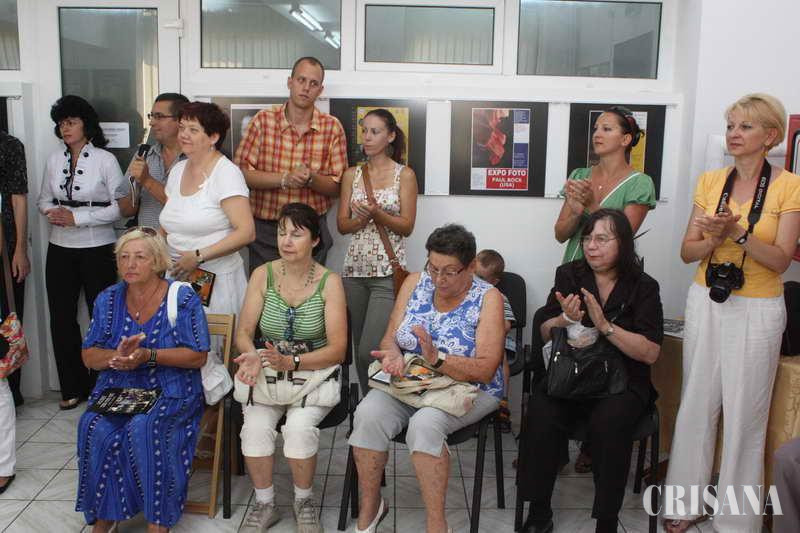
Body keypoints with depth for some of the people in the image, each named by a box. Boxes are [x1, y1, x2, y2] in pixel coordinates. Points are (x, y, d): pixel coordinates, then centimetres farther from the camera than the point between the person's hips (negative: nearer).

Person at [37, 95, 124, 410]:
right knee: (61, 318, 7)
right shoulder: (54, 160, 7)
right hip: (60, 249, 5)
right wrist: (51, 213, -6)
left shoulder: (105, 160, -7)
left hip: (97, 249, -4)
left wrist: (77, 217, -16)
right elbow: (44, 199, 16)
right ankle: (72, 387, 22)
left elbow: (120, 206, -12)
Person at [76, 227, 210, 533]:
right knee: (96, 428, -26)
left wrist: (148, 355, -21)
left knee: (144, 427, -32)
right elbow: (89, 357, 9)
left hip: (170, 393, -3)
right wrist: (117, 356, -14)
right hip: (116, 391, 4)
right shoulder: (108, 300, 10)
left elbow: (197, 357, -8)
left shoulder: (183, 298, -3)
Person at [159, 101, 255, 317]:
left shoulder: (226, 173, -12)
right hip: (176, 277, 6)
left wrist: (198, 256, -20)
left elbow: (246, 232, -20)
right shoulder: (178, 170, 10)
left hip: (215, 280, -6)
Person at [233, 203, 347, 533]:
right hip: (269, 374, 2)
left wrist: (291, 362, -24)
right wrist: (252, 355, -23)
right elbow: (243, 332, 0)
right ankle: (265, 505, 0)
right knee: (255, 427, -25)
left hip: (314, 374, -2)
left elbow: (337, 349, -11)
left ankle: (304, 501, 1)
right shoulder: (263, 275, 0)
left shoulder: (329, 282, -7)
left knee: (299, 426, -29)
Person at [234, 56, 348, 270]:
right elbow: (240, 172, -8)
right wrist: (284, 179, -19)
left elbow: (338, 187, 0)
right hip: (265, 230, 0)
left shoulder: (332, 127, 0)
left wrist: (310, 178, -19)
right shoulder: (263, 120, -1)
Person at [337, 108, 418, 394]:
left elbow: (407, 226, -3)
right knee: (360, 348, 11)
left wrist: (377, 213, -18)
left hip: (387, 273, -4)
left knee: (369, 351, -14)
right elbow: (342, 224, 7)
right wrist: (361, 218, -13)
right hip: (355, 269, 5)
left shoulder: (404, 175, 0)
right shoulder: (352, 174, 11)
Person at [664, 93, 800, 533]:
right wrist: (716, 239, -16)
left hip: (757, 311, -3)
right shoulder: (710, 181, 4)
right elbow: (687, 252, 3)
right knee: (696, 405, 10)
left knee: (745, 415, 3)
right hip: (705, 303, 3)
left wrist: (738, 232, -25)